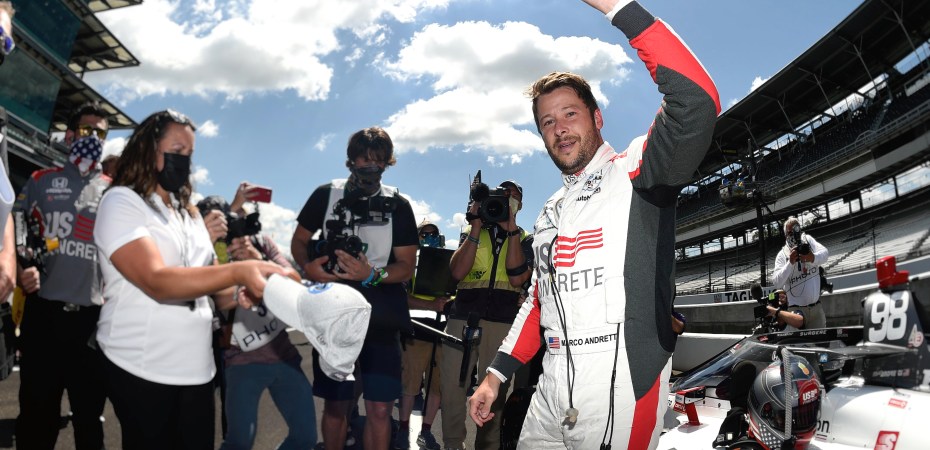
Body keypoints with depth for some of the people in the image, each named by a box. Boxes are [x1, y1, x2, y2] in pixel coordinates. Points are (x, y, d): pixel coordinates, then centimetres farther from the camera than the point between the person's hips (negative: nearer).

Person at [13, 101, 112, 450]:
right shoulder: (40, 181, 8)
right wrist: (20, 270, -10)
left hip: (95, 316, 0)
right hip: (43, 310, 0)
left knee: (89, 415, 11)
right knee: (36, 413, 9)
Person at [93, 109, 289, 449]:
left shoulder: (189, 213, 13)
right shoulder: (121, 202, -9)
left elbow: (209, 282, 16)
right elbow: (157, 282, -24)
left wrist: (238, 294, -7)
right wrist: (240, 271, -34)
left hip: (197, 368, 6)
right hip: (142, 371, -6)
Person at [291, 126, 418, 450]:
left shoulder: (398, 205, 2)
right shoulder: (326, 194, 4)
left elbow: (407, 266, 0)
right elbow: (298, 240, 12)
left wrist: (372, 275, -20)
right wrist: (307, 267, -10)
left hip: (380, 317, 0)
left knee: (380, 408, -2)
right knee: (336, 404, 9)